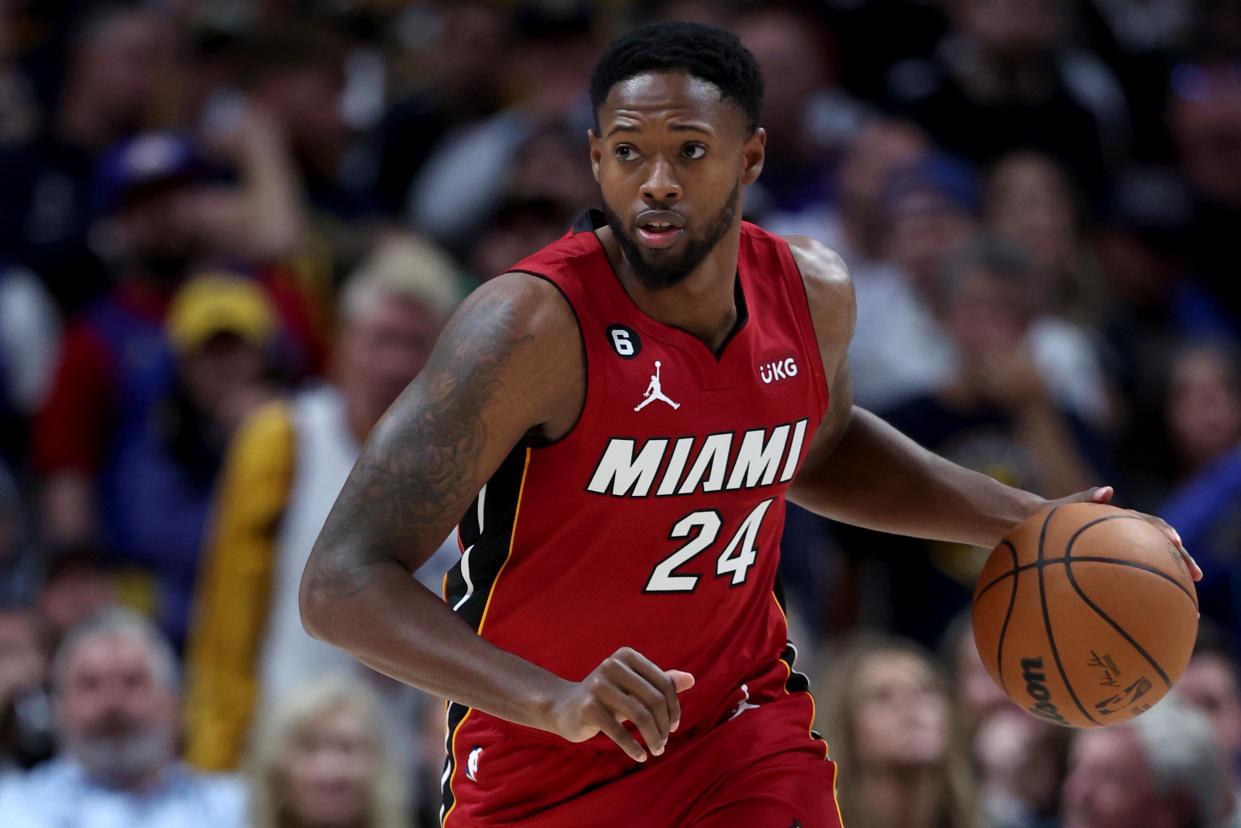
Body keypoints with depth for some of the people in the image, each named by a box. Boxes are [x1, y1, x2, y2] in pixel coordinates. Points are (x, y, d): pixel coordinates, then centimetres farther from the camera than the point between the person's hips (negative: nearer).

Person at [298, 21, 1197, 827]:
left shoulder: (811, 293, -7)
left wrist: (1024, 522, 8)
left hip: (742, 728, 3)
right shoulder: (534, 325, -27)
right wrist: (552, 700, -44)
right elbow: (340, 584, -32)